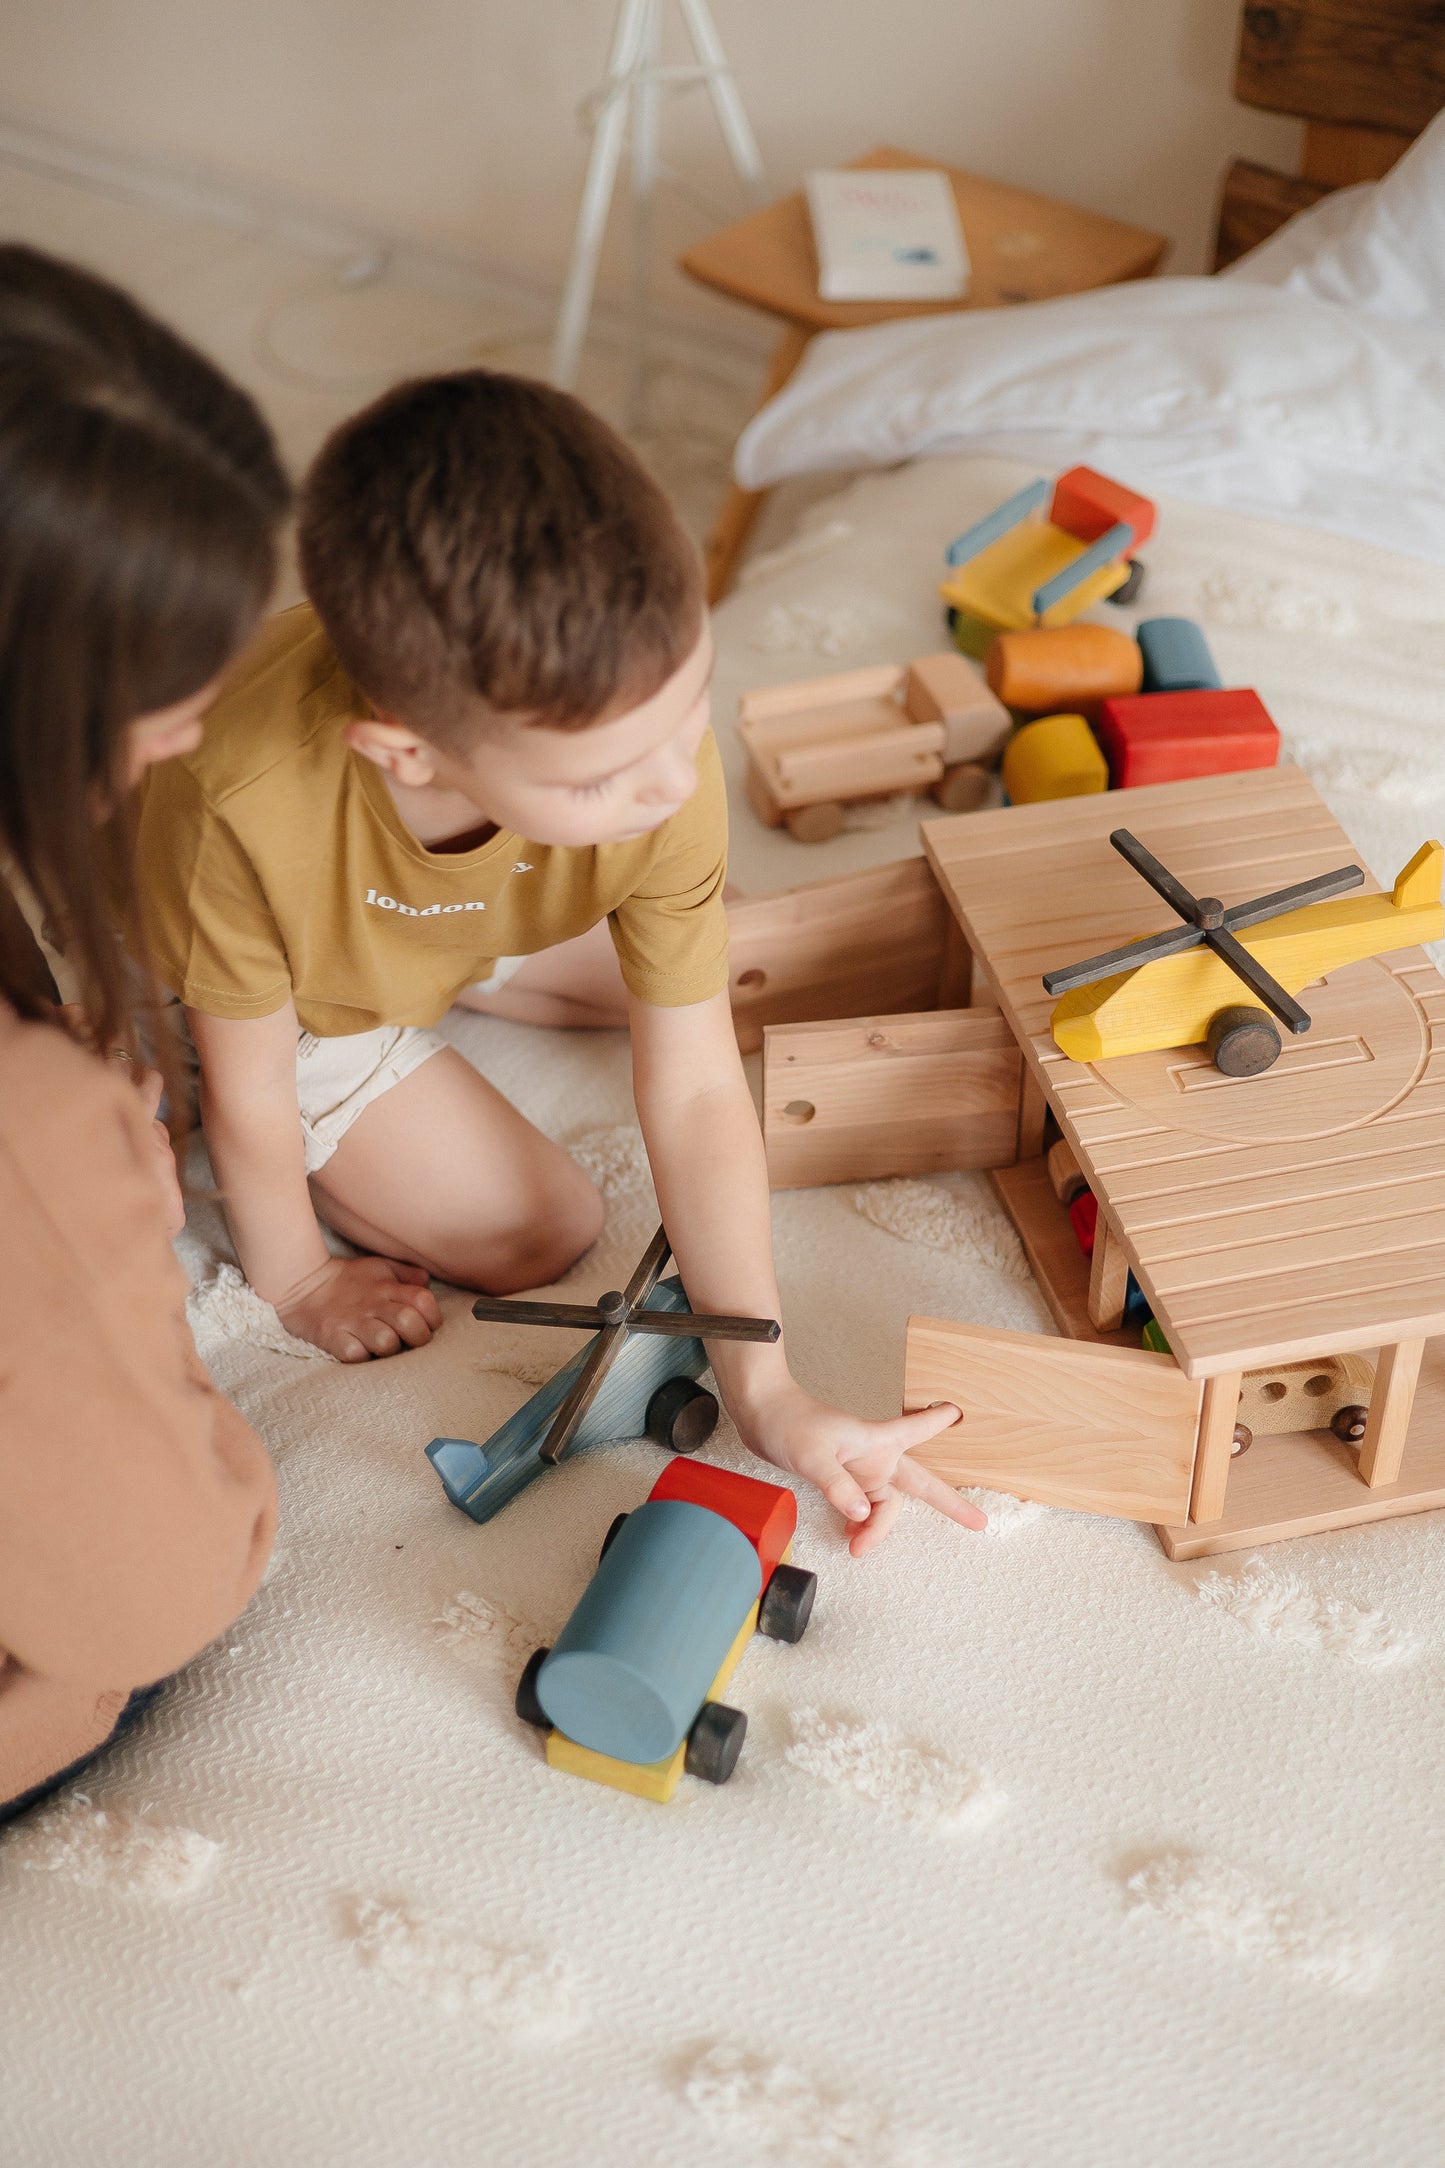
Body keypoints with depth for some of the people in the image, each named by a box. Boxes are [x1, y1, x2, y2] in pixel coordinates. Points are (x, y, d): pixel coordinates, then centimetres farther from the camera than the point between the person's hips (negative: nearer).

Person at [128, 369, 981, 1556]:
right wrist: (294, 1280, -10)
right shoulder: (248, 801, -48)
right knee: (538, 1233, -7)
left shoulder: (658, 757, -38)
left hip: (479, 919, 4)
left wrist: (768, 1390, -30)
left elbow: (695, 1092, -28)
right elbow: (249, 1088, -28)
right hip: (300, 996, -3)